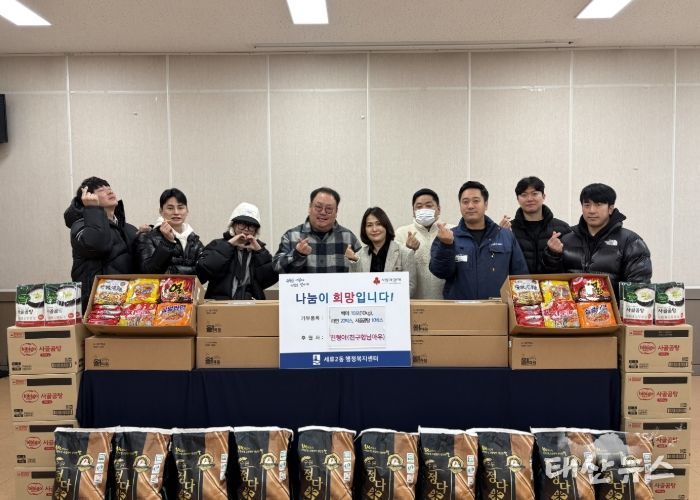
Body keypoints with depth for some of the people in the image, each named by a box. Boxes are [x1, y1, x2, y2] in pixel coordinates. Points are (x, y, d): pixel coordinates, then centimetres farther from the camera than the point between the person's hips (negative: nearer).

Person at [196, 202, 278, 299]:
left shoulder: (259, 247, 17)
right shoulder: (217, 245, 13)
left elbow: (271, 279, 4)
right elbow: (202, 271, -7)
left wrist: (259, 251, -1)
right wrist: (228, 246, -4)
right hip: (219, 302, -1)